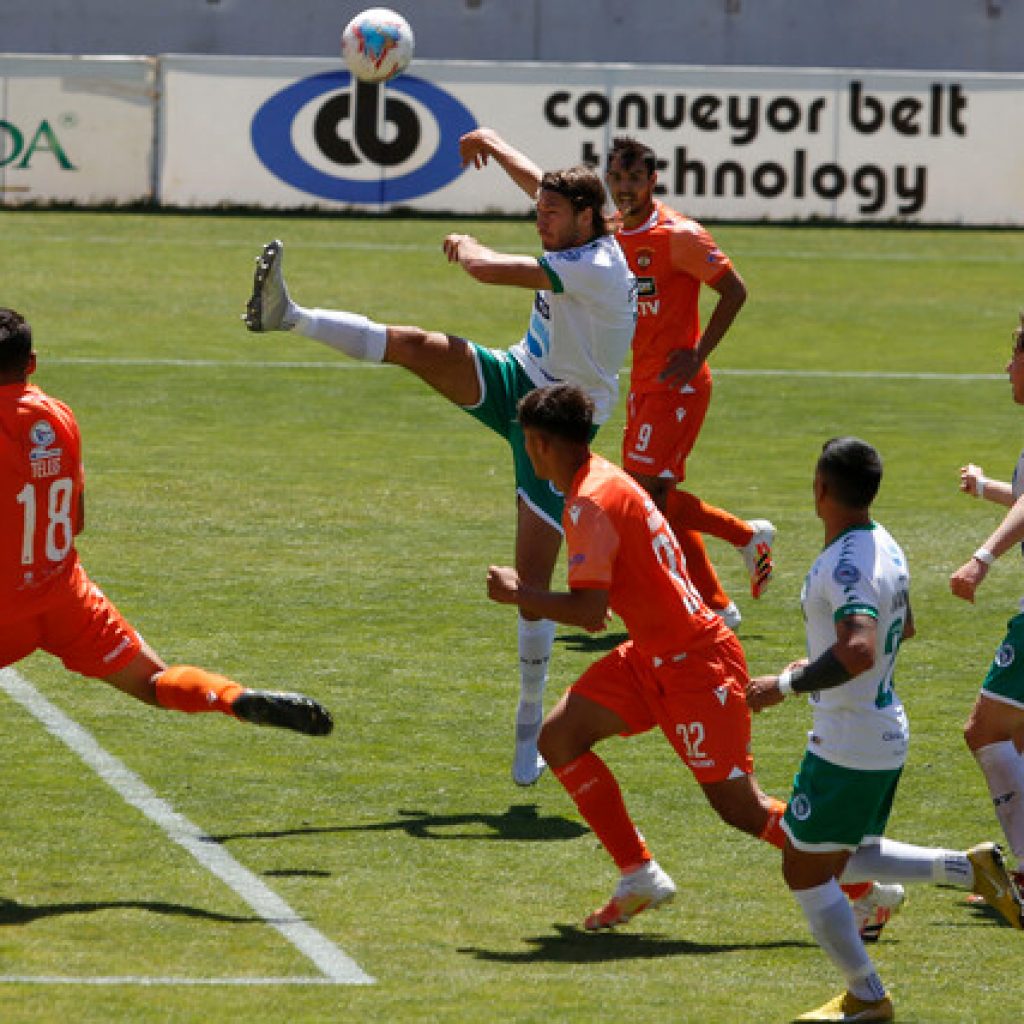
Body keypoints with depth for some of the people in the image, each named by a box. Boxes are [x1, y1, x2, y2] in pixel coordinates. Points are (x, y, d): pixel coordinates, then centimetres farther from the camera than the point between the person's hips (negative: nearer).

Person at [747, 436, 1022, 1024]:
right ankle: (970, 868, 11)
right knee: (849, 861, 23)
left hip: (848, 745, -10)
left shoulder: (846, 566, -24)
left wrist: (786, 685, -28)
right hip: (887, 732, 10)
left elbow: (859, 653, -38)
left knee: (806, 871, 4)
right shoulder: (886, 548, 6)